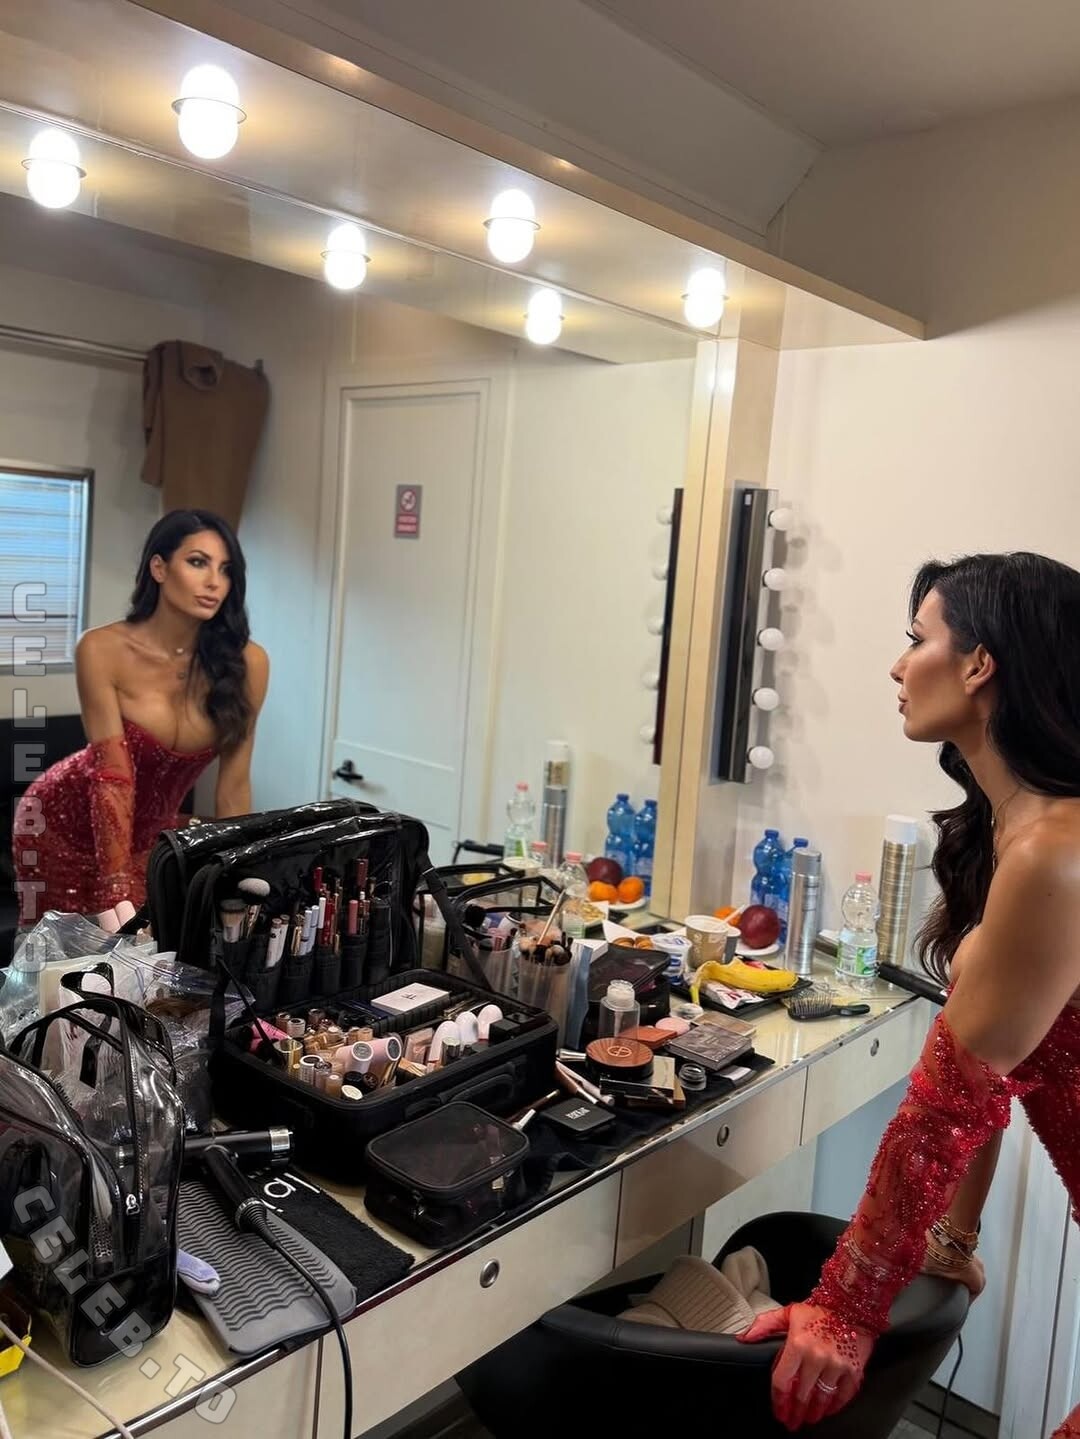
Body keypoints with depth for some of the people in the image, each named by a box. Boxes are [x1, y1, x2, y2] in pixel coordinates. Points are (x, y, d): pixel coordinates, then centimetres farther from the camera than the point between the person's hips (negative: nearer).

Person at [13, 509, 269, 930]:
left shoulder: (246, 662, -19)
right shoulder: (102, 650, -25)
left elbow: (234, 786, -14)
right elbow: (113, 774, -28)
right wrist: (117, 894, -34)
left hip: (151, 830, 2)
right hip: (67, 824, -2)